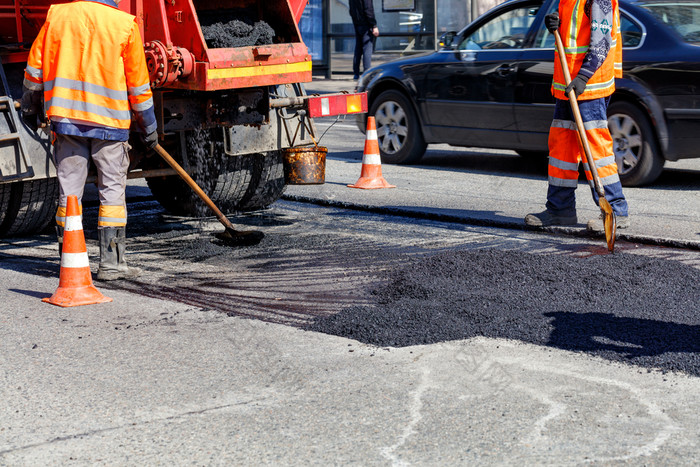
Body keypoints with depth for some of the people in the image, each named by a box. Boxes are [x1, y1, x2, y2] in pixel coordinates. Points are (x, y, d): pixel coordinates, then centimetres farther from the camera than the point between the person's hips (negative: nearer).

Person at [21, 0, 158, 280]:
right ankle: (111, 263, 4)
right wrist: (148, 126, 10)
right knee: (112, 189, 5)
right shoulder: (124, 24, -4)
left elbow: (35, 66, 10)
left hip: (65, 115, 3)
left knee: (69, 188, 9)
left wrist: (30, 106, 24)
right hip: (109, 120, -3)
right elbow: (138, 81, 0)